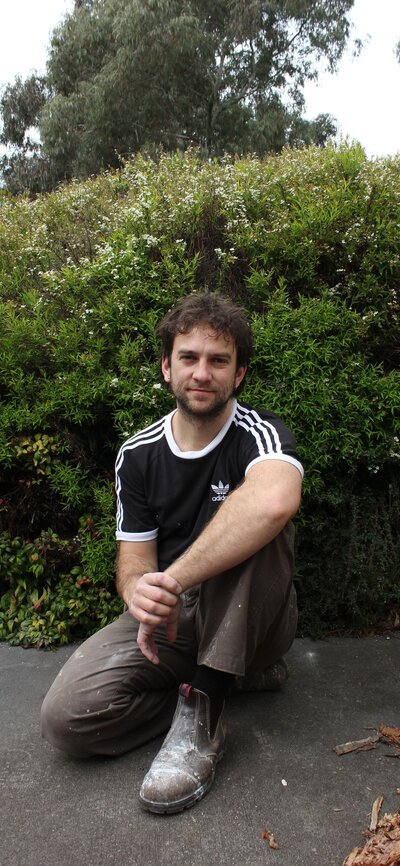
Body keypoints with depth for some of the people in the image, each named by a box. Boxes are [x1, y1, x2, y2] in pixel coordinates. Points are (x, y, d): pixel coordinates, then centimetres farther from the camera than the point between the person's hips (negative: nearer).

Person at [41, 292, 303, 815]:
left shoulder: (260, 433, -14)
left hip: (248, 618, -3)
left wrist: (173, 579, -36)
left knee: (254, 525, -33)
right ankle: (236, 675, -2)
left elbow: (275, 502, -40)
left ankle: (202, 713, -24)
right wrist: (139, 591, -26)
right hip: (169, 617, 4)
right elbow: (134, 556, 0)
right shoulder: (138, 454, 0)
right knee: (66, 717, -18)